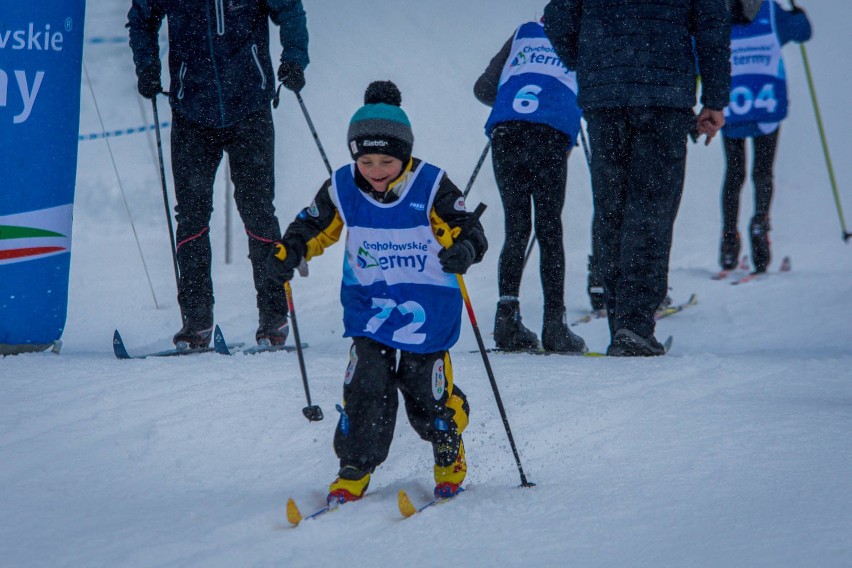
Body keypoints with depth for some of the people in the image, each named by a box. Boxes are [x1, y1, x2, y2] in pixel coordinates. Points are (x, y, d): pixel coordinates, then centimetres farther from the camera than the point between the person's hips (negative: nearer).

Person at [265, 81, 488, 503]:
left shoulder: (431, 187, -12)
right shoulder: (341, 190, -5)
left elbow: (468, 230, -14)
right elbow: (312, 227, 7)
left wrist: (464, 250, -38)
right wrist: (287, 253, -12)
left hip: (427, 312, -2)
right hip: (369, 309, 2)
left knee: (427, 396, 4)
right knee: (366, 389, -10)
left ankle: (449, 457, 33)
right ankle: (353, 471, 6)